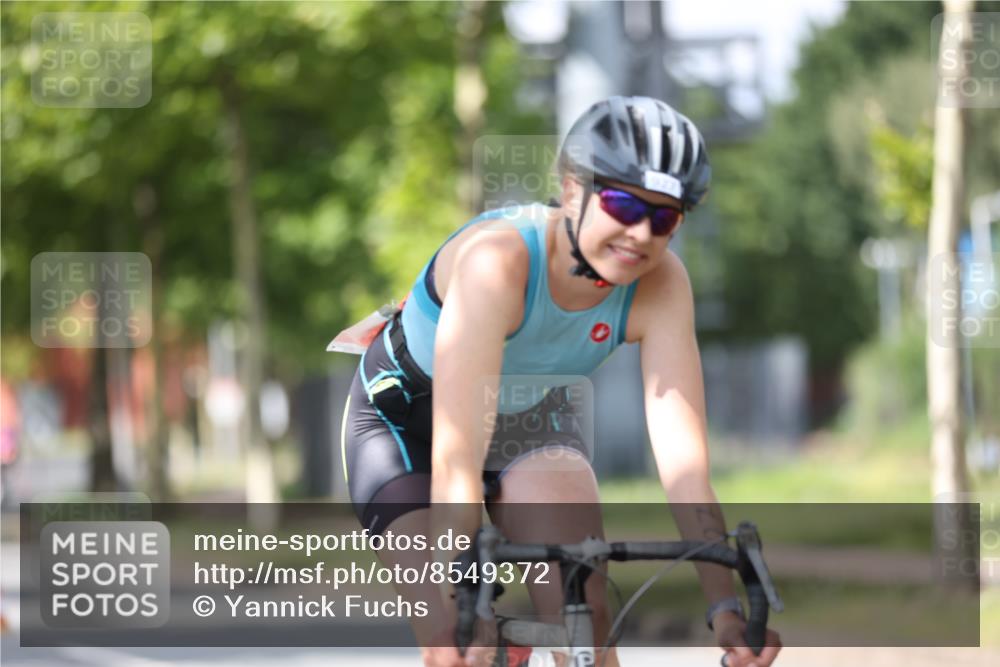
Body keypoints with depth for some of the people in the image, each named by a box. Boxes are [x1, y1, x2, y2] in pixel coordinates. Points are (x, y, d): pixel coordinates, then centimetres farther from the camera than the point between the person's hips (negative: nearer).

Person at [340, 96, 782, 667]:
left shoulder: (661, 284, -25)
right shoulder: (497, 259, -38)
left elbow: (682, 454, -28)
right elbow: (457, 456, -43)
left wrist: (725, 604, -38)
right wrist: (456, 609, -49)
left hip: (531, 417, 4)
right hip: (407, 420, -3)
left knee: (582, 610, -19)